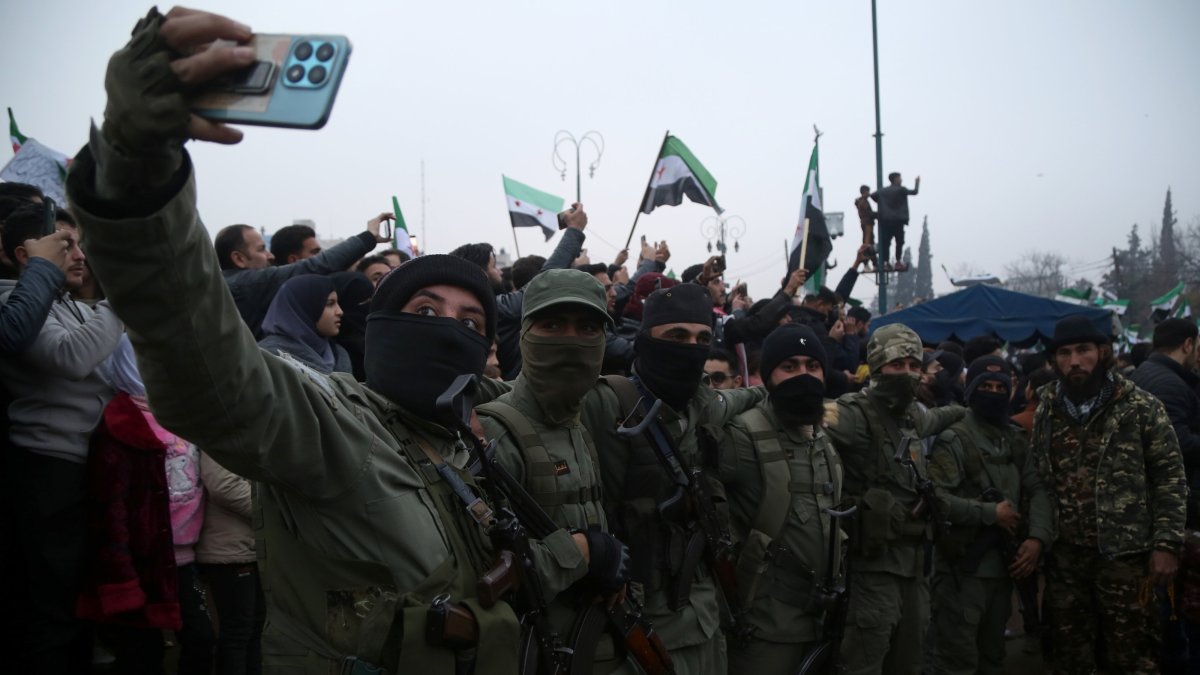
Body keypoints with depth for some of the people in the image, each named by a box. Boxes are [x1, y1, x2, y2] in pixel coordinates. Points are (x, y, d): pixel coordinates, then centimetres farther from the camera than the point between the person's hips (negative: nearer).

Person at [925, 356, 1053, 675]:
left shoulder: (1016, 441, 11)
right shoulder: (954, 440, -10)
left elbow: (1038, 490, 5)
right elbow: (934, 497, -22)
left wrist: (1037, 537, -12)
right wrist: (991, 513, -18)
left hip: (1003, 566, 7)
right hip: (962, 567, -7)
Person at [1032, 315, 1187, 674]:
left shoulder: (1141, 407, -5)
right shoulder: (1046, 410, 6)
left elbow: (1170, 478, -5)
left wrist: (1167, 544, -10)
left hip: (1124, 553, -4)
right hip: (1063, 555, 4)